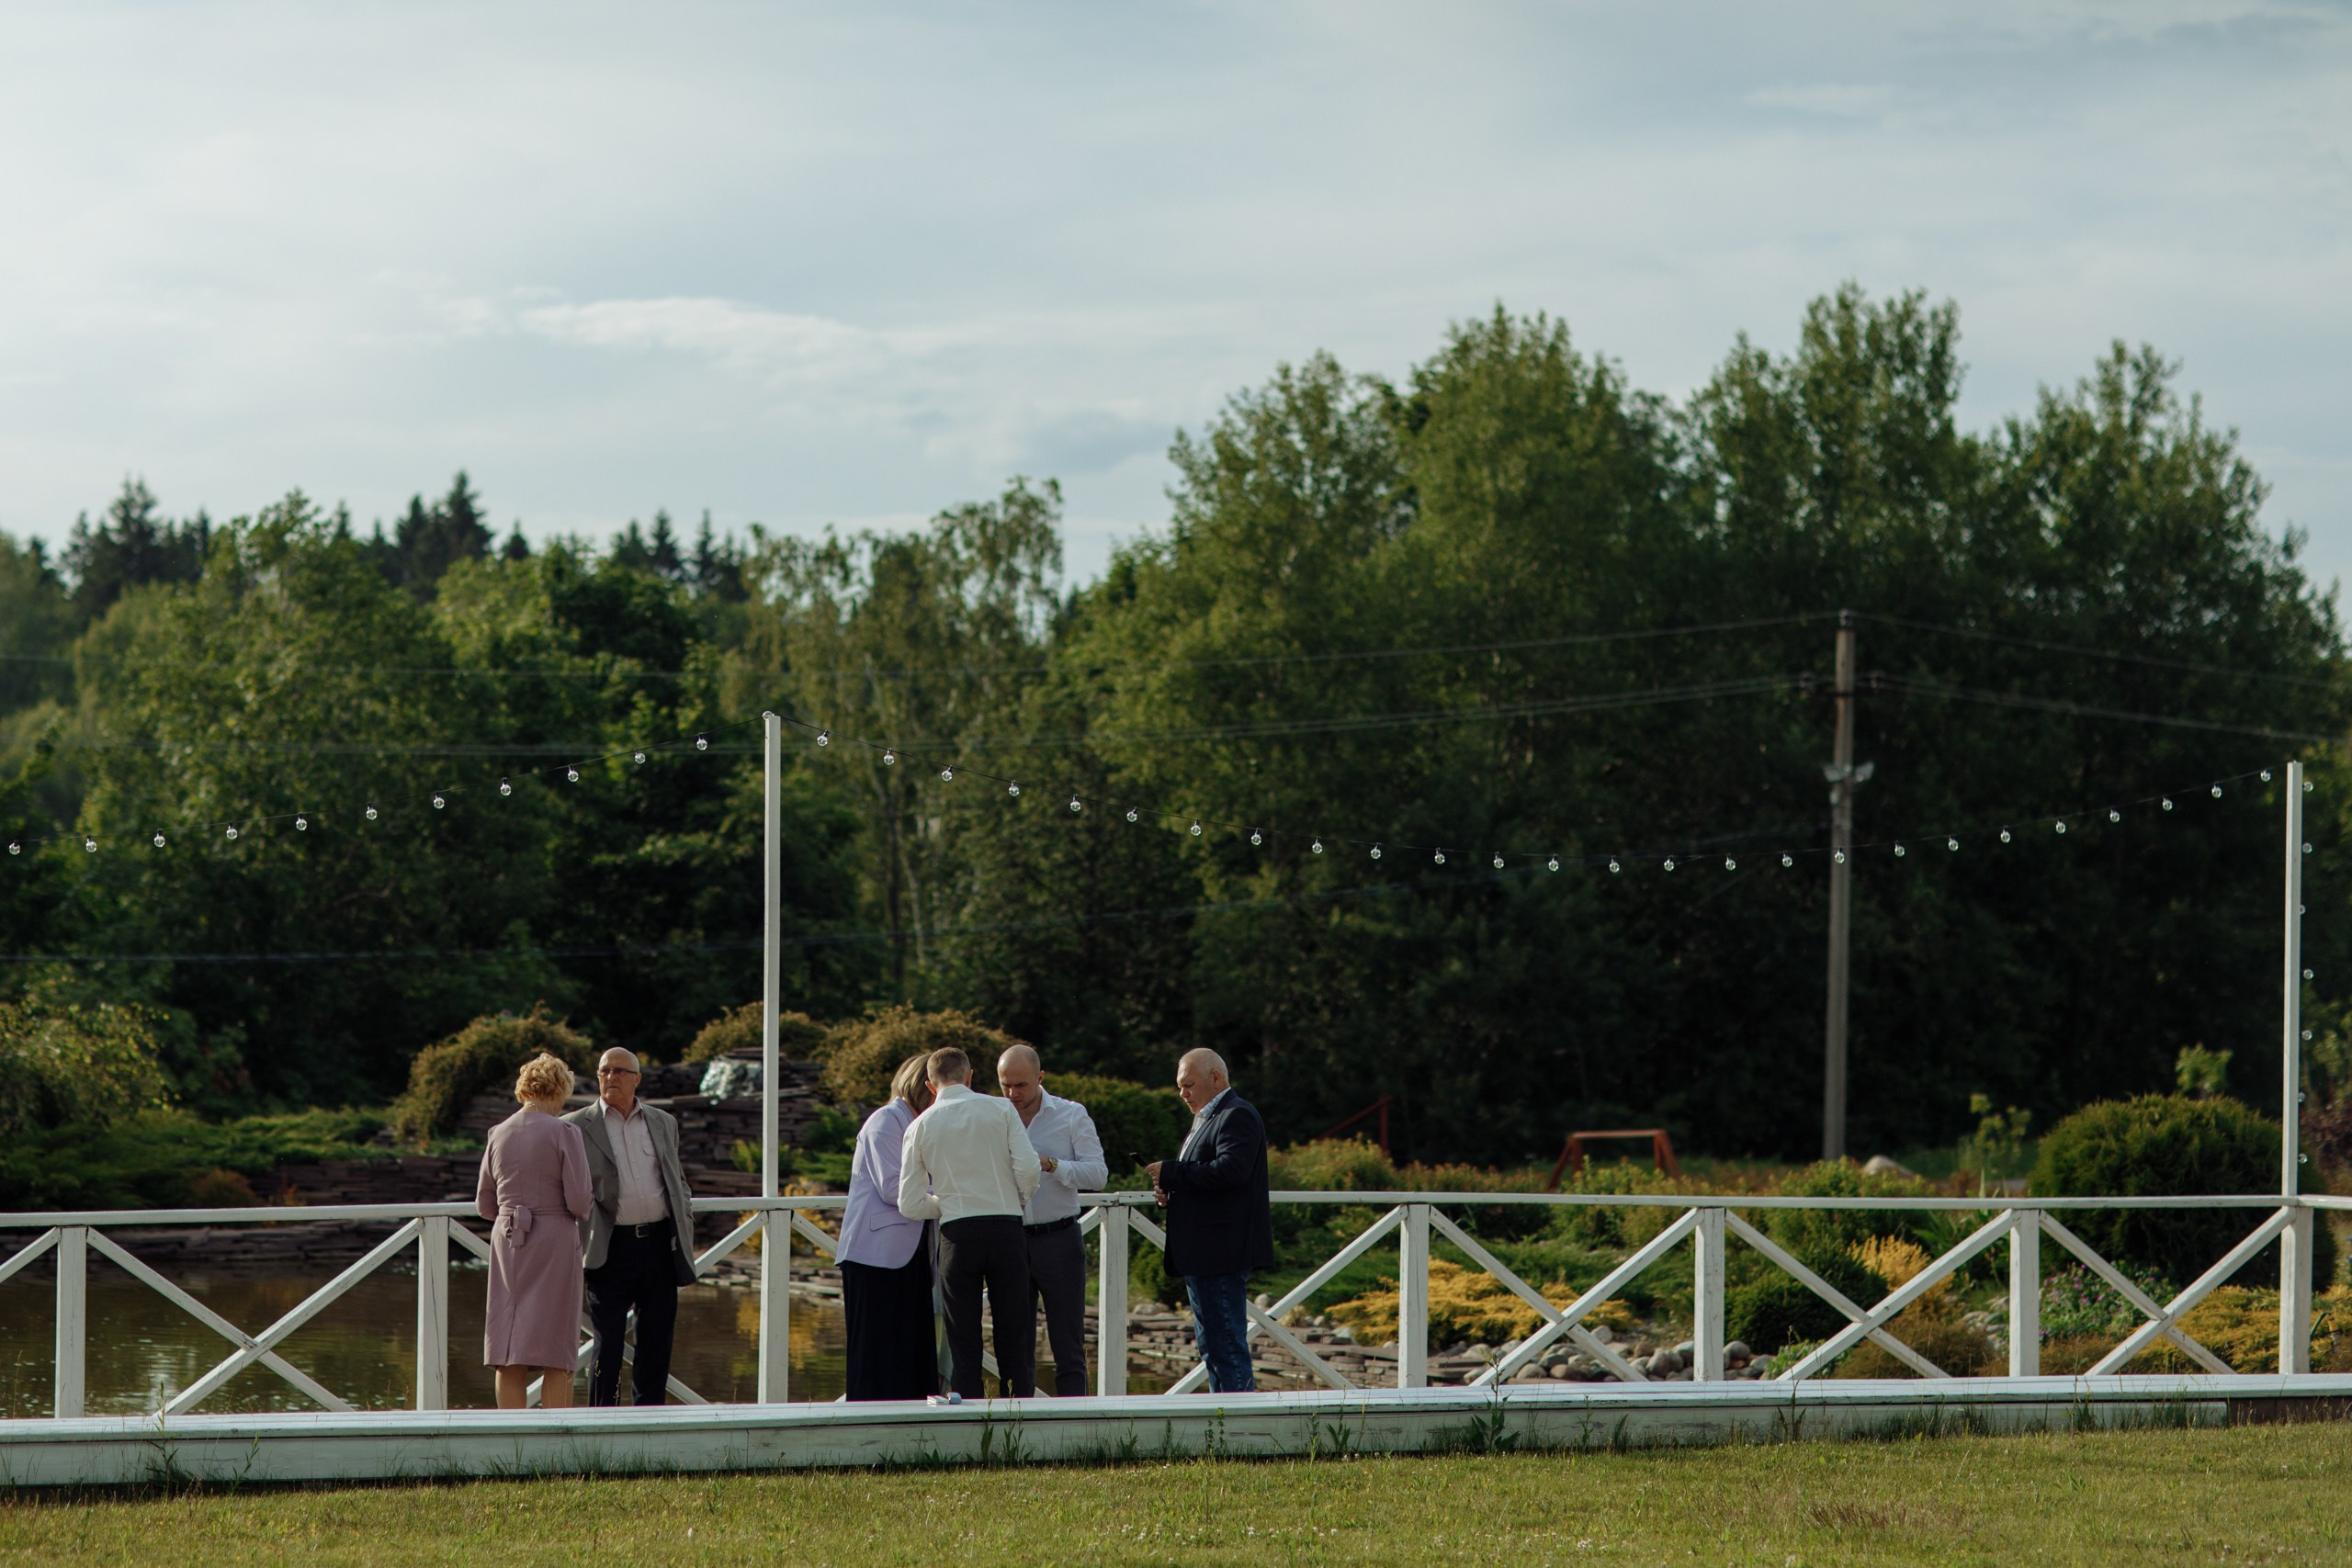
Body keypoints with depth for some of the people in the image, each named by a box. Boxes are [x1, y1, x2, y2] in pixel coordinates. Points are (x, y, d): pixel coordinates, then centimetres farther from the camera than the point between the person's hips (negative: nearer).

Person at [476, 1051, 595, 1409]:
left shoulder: (499, 1134, 6)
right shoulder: (563, 1132, -8)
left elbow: (484, 1204, 12)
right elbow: (579, 1201, -12)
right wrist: (583, 1209, 10)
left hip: (506, 1240, 4)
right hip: (554, 1242, -4)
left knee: (509, 1360, 6)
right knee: (555, 1356, 0)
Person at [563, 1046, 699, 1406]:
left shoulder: (663, 1123, 14)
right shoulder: (577, 1127, 2)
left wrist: (685, 1227, 12)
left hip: (660, 1243, 3)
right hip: (612, 1247, -3)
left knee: (656, 1341, 6)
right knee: (607, 1345, -4)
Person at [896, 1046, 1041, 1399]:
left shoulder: (921, 1126, 8)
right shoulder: (1001, 1110, 4)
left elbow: (909, 1205, 6)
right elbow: (1027, 1166, -7)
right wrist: (1020, 1201, 12)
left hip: (957, 1235, 1)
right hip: (1006, 1229, -1)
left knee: (964, 1346, 6)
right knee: (1015, 1343, 4)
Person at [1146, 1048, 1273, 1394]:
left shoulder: (1237, 1115, -11)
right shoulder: (1205, 1118, 22)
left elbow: (1230, 1169, -25)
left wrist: (1171, 1173, -19)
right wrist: (1171, 1190, 9)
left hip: (1222, 1254, -11)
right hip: (1201, 1255, 11)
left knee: (1226, 1344, -11)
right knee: (1210, 1344, 13)